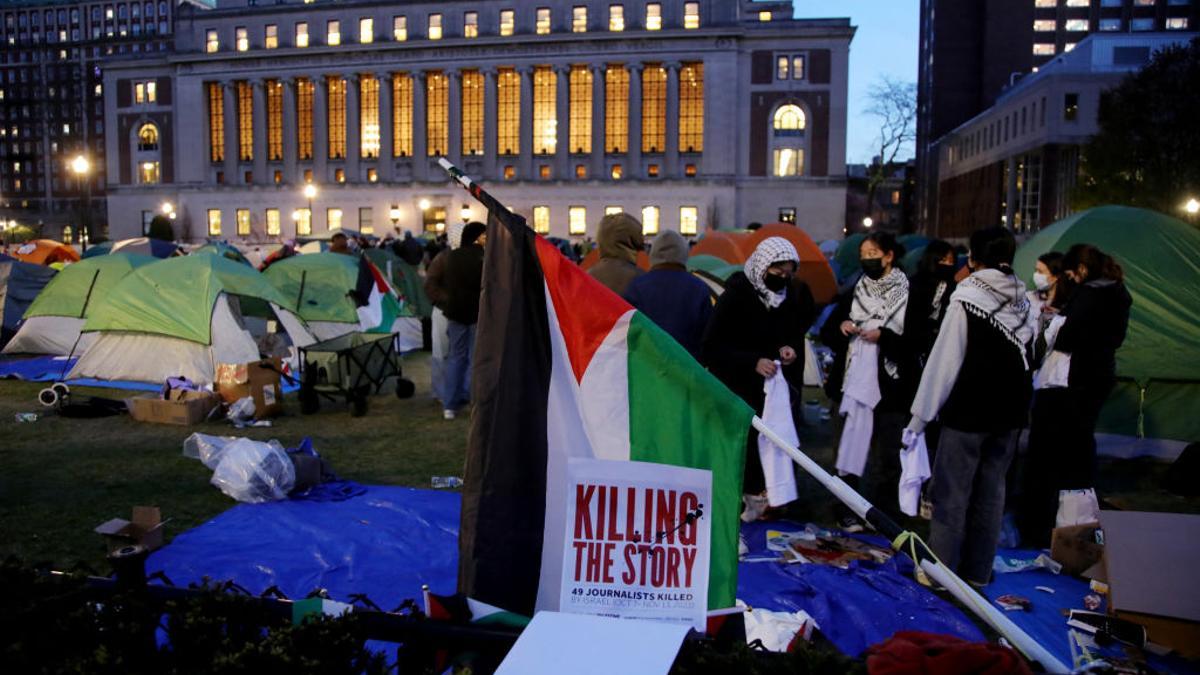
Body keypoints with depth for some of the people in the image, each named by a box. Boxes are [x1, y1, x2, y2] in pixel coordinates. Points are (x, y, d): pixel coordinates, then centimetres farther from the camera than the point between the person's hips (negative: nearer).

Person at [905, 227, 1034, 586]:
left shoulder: (966, 299, -14)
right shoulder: (1023, 302, 5)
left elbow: (943, 362, -14)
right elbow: (1027, 357, 9)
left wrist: (918, 418, -10)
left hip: (968, 411, -6)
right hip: (1009, 411, 6)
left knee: (951, 492, 2)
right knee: (991, 492, 13)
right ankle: (977, 571, 23)